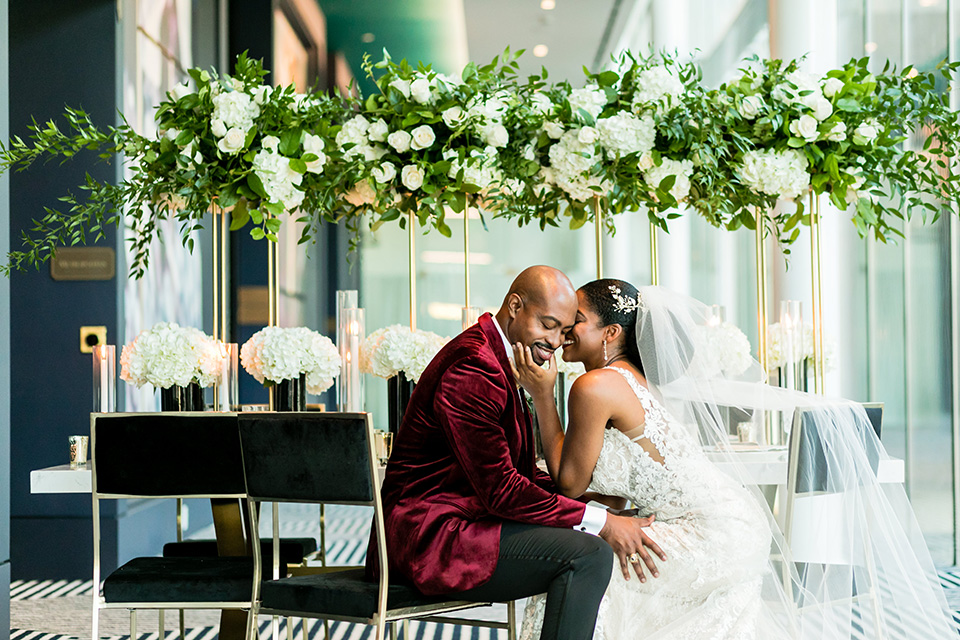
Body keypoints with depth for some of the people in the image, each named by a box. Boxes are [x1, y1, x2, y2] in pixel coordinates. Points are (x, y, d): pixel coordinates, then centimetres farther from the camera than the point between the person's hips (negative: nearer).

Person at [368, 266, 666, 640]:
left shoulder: (500, 362, 16)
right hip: (434, 534, -11)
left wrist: (587, 500, 2)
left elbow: (520, 472, 17)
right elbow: (499, 489, -21)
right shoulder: (473, 368, -18)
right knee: (589, 554, -22)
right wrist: (599, 522, -18)